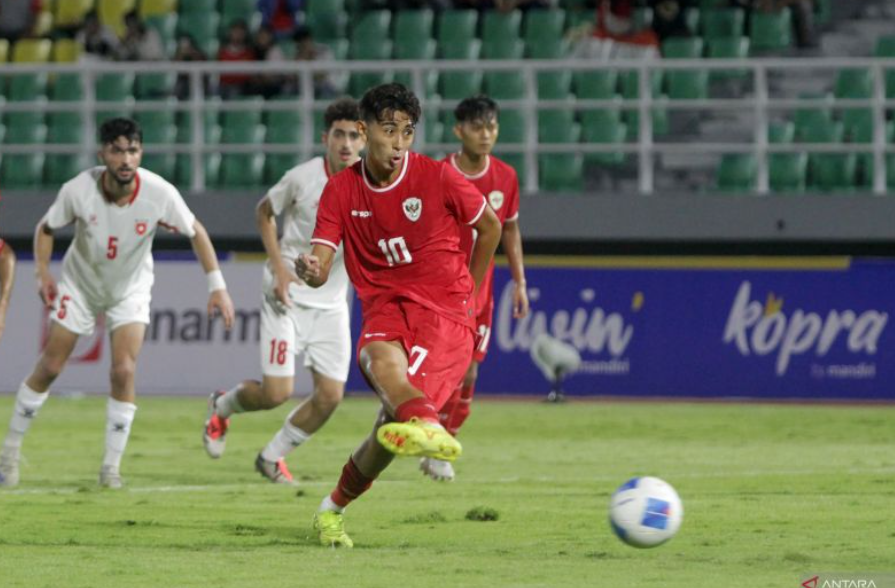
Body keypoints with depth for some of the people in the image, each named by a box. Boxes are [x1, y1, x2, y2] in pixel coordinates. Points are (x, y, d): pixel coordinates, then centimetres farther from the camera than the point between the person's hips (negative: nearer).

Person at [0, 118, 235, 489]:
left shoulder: (160, 194, -27)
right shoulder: (78, 190, -27)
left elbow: (196, 232, -9)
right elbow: (46, 228, -6)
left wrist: (217, 286, -12)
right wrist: (42, 273, -18)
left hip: (130, 289, 0)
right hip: (79, 285, 0)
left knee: (124, 371, -16)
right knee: (49, 368, 2)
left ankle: (111, 468, -4)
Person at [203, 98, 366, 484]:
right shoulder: (303, 178, -13)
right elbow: (264, 212, 4)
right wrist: (279, 268, -6)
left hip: (332, 303, 3)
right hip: (288, 295, -3)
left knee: (330, 396, -3)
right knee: (276, 392, -11)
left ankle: (273, 458, 20)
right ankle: (222, 406, 24)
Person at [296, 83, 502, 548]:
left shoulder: (436, 177, -3)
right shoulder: (341, 189, 4)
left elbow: (490, 226, 13)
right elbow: (320, 268, -2)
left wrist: (465, 293, 17)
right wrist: (308, 270, -27)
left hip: (445, 313, -2)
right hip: (385, 306, 2)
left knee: (392, 419, -19)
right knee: (380, 358, -36)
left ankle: (334, 507, 3)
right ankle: (429, 429, -68)